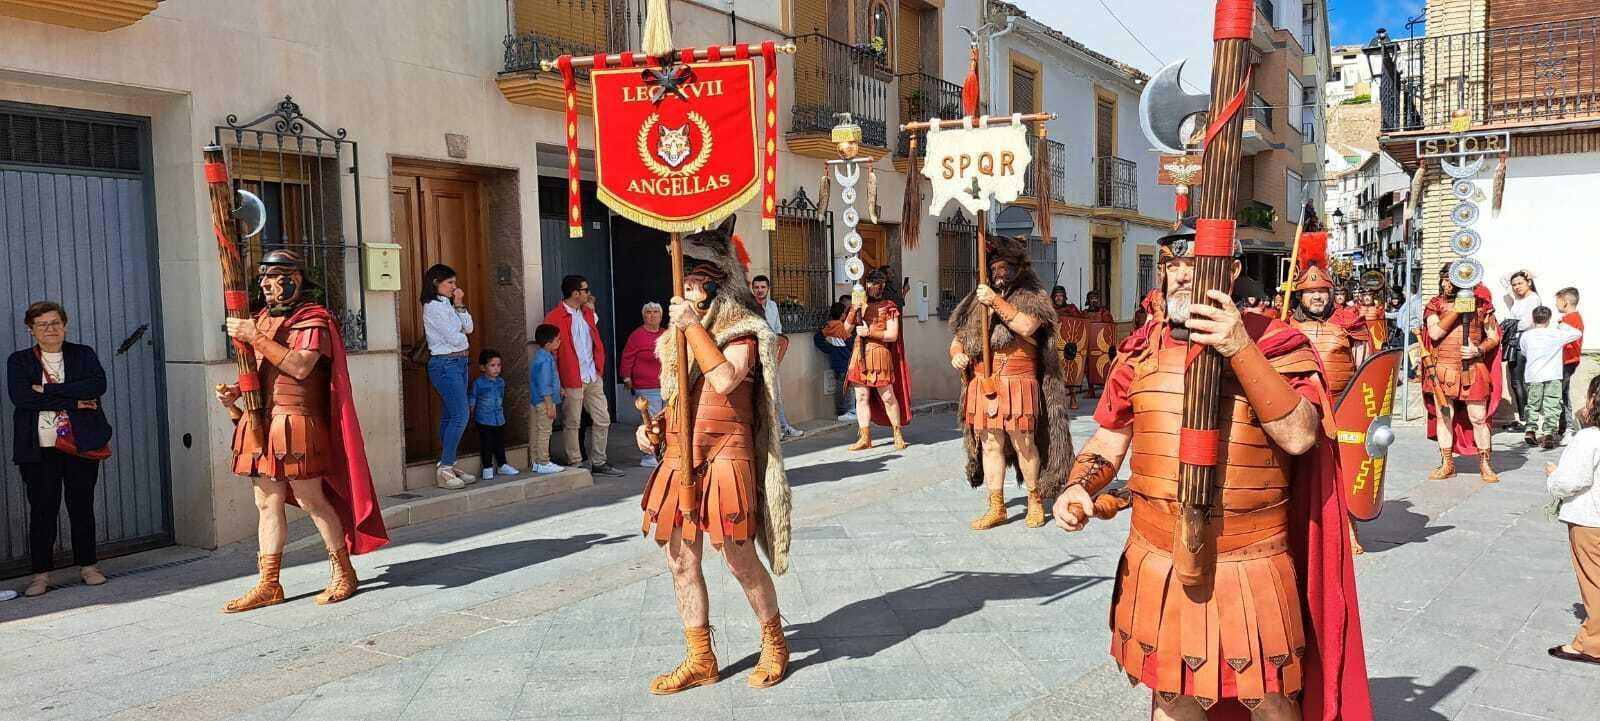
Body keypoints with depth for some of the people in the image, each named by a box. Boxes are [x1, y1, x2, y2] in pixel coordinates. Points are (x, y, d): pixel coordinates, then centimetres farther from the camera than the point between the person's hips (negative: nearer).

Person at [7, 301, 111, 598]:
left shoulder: (84, 354, 10)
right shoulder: (19, 361, 7)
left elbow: (98, 385, -9)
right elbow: (19, 396, -10)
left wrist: (47, 390, -14)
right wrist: (75, 401, -14)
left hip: (81, 443, 1)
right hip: (39, 448, -1)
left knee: (82, 505, 6)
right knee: (42, 509, 0)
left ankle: (88, 565, 17)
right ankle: (40, 573, 7)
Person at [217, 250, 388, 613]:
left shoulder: (313, 319, -6)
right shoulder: (261, 319, 17)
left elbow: (300, 366, -20)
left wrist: (257, 338, -21)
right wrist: (235, 392, 3)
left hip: (297, 425, -7)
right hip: (260, 423, 7)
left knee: (311, 500, -1)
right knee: (267, 504, 9)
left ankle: (343, 572, 13)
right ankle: (268, 585, 14)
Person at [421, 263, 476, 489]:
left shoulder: (447, 305, 15)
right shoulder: (433, 307, -12)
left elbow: (468, 328, 9)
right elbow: (455, 338, -16)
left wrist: (460, 305, 2)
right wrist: (463, 338, 6)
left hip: (458, 362, 9)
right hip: (445, 364, -9)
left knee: (450, 417, 10)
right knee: (460, 416, -13)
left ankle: (448, 467, 15)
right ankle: (444, 469, -9)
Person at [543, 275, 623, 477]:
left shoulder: (587, 312, 13)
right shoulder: (554, 317, -10)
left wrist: (600, 368, 10)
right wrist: (557, 383, -12)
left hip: (594, 377, 7)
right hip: (572, 379, -7)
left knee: (603, 420, 9)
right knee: (571, 424, 3)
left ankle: (598, 462, 19)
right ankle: (576, 464, 12)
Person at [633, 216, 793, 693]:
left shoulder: (743, 331, -7)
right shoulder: (682, 332, 15)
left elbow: (724, 380, -26)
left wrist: (694, 326, -20)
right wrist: (655, 426, 5)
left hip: (724, 457, -7)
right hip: (680, 458, 7)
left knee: (739, 557, -2)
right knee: (680, 560, 7)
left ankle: (774, 644, 20)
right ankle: (700, 659, 19)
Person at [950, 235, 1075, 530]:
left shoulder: (1031, 297, 3)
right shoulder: (978, 300, 16)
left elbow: (1027, 326, -16)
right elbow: (958, 335, 19)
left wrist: (997, 302, -16)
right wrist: (956, 354, -2)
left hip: (1017, 384, -4)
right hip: (982, 384, 4)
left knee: (1023, 444, -1)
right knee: (990, 445, 6)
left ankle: (1035, 501, 17)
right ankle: (996, 507, 13)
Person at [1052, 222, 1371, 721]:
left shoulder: (1275, 344, -8)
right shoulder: (1142, 349, 3)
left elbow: (1299, 436, -23)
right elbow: (1109, 439, 10)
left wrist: (1241, 350, -29)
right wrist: (1078, 486, -10)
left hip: (1249, 567, -3)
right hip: (1157, 563, 3)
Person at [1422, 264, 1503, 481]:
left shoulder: (1480, 303, 4)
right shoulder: (1435, 305, 5)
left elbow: (1494, 337, 8)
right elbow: (1434, 333, -12)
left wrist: (1479, 350, -11)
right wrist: (1457, 308, -13)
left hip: (1472, 370, -1)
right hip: (1442, 369, 1)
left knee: (1478, 418, 1)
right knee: (1443, 416, 5)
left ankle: (1485, 464, 13)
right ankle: (1447, 464, 15)